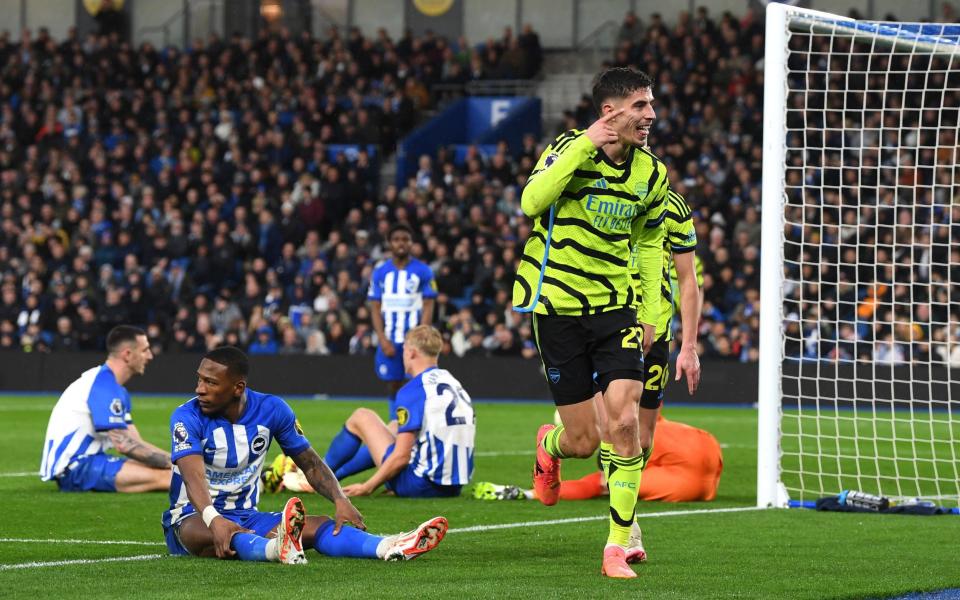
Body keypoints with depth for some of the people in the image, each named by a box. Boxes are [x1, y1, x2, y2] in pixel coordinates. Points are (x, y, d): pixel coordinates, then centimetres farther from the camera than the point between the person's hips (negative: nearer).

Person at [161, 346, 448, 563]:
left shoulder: (271, 410, -1)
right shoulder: (187, 417, -15)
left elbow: (311, 463, 6)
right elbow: (194, 477, -31)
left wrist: (340, 500, -13)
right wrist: (213, 519, -50)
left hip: (246, 517, 4)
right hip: (193, 517, -4)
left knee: (317, 525, -21)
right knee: (210, 534, -42)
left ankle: (389, 547, -45)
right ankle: (276, 549, -72)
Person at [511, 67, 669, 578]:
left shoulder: (651, 174, 2)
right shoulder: (570, 148, -11)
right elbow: (530, 202, -28)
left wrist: (650, 312, 11)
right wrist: (585, 146, -30)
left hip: (615, 305, 3)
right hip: (557, 302, -3)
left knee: (626, 424, -14)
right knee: (584, 439, 0)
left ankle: (618, 547, -5)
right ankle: (549, 445, 39)